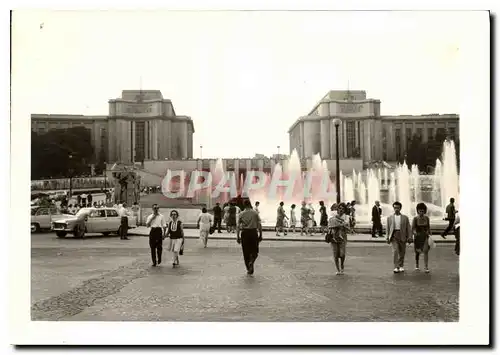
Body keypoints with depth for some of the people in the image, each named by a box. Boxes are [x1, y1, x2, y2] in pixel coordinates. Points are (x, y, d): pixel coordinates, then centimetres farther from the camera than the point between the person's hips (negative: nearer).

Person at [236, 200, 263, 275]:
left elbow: (238, 226, -2)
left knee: (246, 252, 10)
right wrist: (260, 235, 4)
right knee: (254, 251, 13)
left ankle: (249, 270, 12)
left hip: (245, 233, 1)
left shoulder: (241, 214, 2)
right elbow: (259, 225, -3)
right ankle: (251, 261, -16)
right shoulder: (255, 213, 0)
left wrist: (237, 236, 2)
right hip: (253, 232, -1)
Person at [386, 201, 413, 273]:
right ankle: (396, 267, -14)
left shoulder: (405, 217, 7)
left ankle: (401, 266, 26)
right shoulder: (390, 218, 9)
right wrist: (388, 238, 4)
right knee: (395, 251, -14)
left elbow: (408, 228, 5)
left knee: (402, 252, 8)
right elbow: (388, 228, 10)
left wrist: (409, 237, -3)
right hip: (394, 235, -1)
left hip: (402, 236, 1)